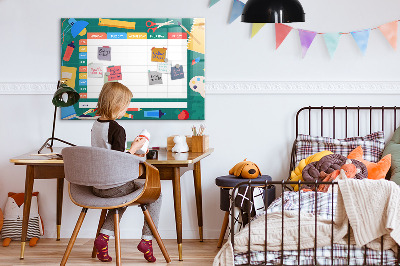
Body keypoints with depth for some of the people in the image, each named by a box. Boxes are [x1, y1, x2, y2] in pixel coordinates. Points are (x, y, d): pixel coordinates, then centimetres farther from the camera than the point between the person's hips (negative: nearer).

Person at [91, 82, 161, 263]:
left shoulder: (95, 125, 6)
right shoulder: (117, 129, -19)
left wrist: (130, 154, 19)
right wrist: (134, 148, -7)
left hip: (96, 186, 8)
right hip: (114, 186, -8)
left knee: (123, 195, 35)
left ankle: (104, 236, 18)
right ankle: (146, 239, 9)